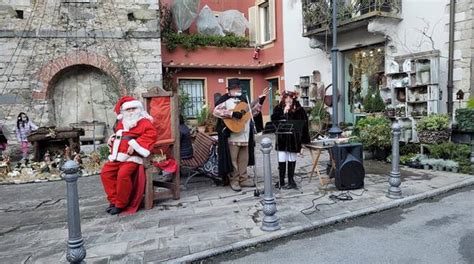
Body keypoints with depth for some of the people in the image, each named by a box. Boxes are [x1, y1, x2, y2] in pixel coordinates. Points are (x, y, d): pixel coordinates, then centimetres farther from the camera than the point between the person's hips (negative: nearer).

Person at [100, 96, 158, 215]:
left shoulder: (144, 122, -1)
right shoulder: (121, 123, 23)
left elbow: (151, 133, -20)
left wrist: (135, 144, -25)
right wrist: (112, 138, 18)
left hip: (131, 157, -8)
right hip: (117, 157, 8)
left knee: (123, 174, -28)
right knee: (105, 172, -4)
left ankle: (121, 204, -10)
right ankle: (113, 200, 6)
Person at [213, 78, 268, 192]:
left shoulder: (244, 100, 16)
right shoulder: (226, 101, -6)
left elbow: (252, 113, 20)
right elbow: (216, 111, -21)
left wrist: (260, 100, 12)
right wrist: (232, 113, -26)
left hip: (245, 135, 7)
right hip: (232, 135, -7)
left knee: (244, 159, 12)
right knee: (232, 159, 1)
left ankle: (243, 179, 23)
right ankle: (234, 181, 11)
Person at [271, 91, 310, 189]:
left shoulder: (299, 110, -3)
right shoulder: (278, 108, 2)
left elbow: (304, 124, -3)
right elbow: (273, 120, -10)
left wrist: (304, 139, -6)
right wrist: (283, 112, -18)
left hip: (294, 139, -1)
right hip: (281, 138, 1)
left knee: (292, 160, 9)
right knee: (281, 160, 1)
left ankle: (291, 180, 21)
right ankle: (281, 181, 13)